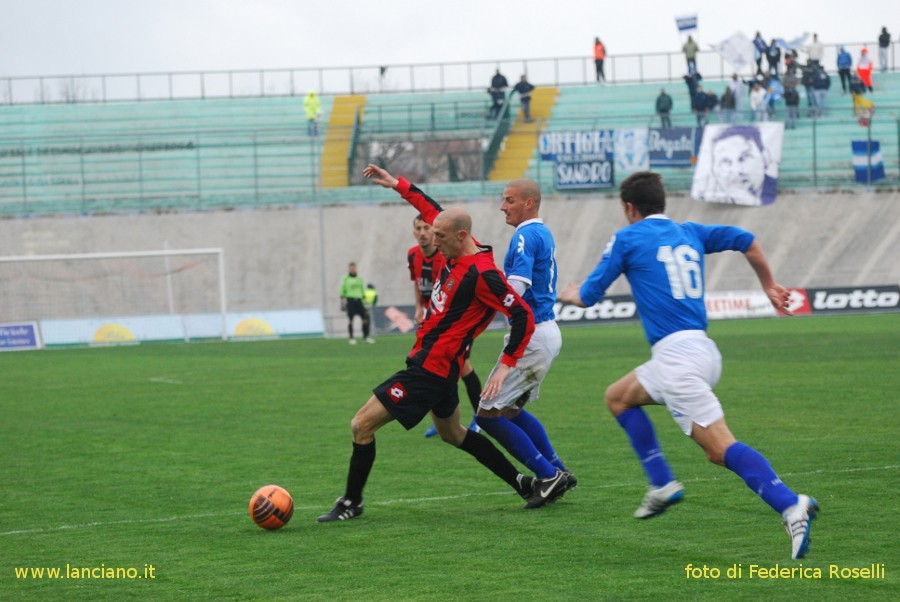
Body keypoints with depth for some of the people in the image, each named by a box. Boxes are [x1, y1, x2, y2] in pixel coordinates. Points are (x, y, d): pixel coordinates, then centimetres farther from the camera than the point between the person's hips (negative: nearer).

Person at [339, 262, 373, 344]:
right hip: (350, 300, -4)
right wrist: (342, 303, -5)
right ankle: (351, 338, 1)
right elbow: (342, 292, 2)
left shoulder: (359, 279, 17)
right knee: (350, 320, -4)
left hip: (359, 300, 4)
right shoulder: (345, 279, 4)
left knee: (365, 318, -5)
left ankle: (366, 336, 2)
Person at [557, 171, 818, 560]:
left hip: (676, 353, -8)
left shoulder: (627, 239, 1)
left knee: (721, 449, -14)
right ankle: (662, 484, 18)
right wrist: (769, 285, 27)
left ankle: (791, 506, -29)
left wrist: (569, 294, 31)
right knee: (618, 397, 25)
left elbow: (588, 296, 7)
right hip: (702, 349, 8)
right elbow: (746, 241, 13)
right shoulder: (690, 233, 17)